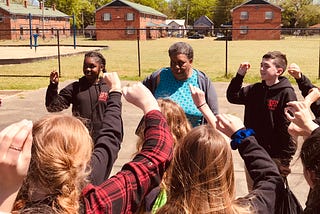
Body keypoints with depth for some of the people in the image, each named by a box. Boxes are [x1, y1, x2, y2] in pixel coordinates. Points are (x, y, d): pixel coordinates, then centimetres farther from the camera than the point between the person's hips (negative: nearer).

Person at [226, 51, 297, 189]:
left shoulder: (286, 93, -15)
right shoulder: (255, 90, 5)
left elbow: (288, 127, -16)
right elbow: (232, 97, 10)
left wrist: (284, 160, -16)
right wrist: (240, 75, -2)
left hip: (275, 156, -6)